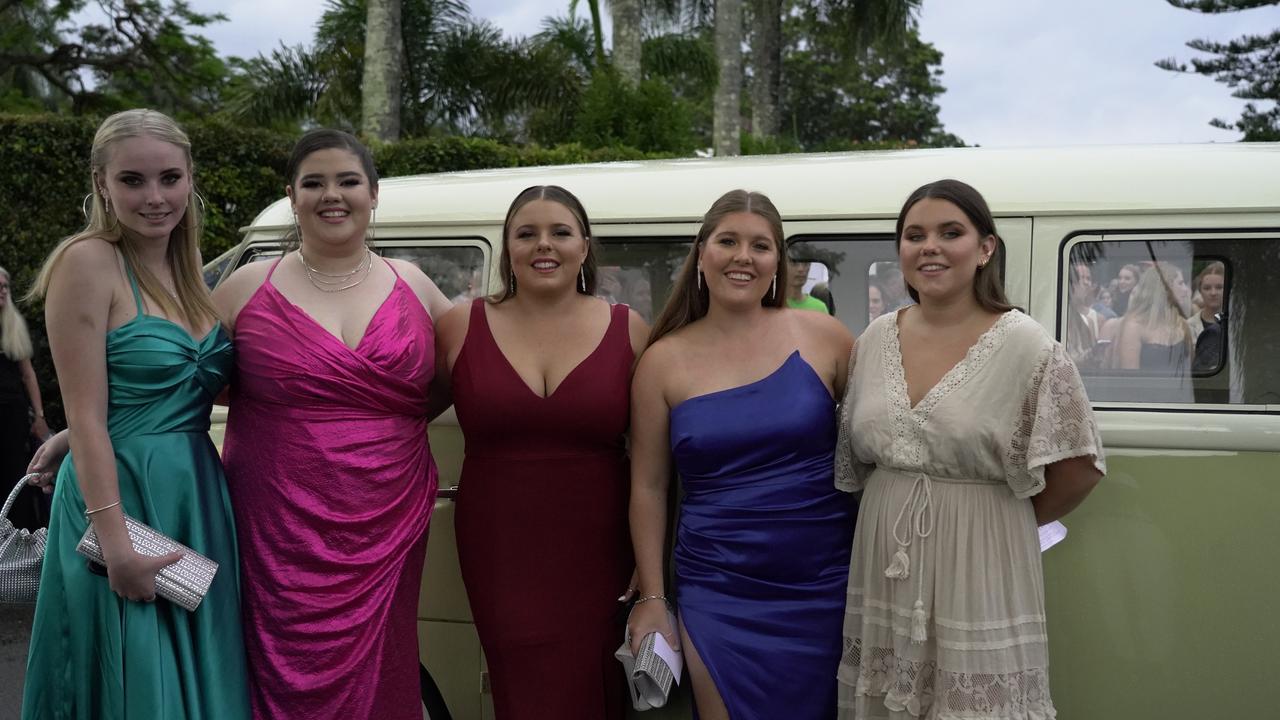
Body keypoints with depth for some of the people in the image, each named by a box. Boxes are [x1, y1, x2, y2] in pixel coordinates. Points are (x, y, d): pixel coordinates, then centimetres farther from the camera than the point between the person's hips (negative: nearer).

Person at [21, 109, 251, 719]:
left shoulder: (189, 272, 9)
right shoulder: (89, 262, -12)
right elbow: (86, 416, -16)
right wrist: (116, 544, -19)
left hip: (200, 500, 7)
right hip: (121, 496, -7)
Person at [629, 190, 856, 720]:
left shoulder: (822, 335, -2)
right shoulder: (665, 360, -1)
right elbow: (648, 486, 3)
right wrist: (651, 597, 2)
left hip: (825, 589, 1)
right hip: (718, 597, 0)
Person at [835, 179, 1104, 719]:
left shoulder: (1024, 346, -10)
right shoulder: (876, 338, 4)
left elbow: (1079, 466, -7)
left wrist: (1014, 519, 3)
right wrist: (893, 510, 9)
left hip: (979, 571, -4)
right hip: (883, 567, 5)